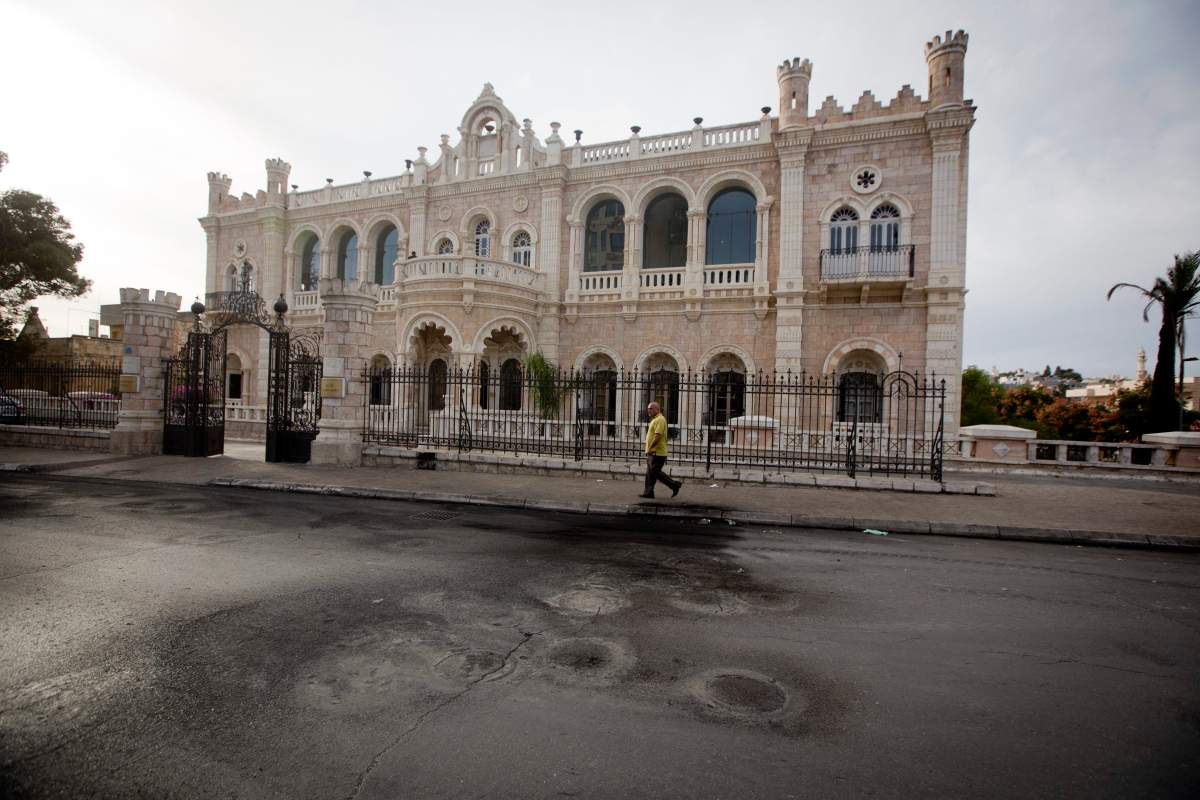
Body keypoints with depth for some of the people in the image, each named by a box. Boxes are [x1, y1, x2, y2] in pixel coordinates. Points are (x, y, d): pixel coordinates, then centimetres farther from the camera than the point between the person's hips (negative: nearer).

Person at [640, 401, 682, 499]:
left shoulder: (660, 420, -15)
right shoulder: (654, 420, 19)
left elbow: (657, 436, -24)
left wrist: (649, 448, -19)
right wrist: (649, 449, 19)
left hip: (657, 452, -10)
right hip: (653, 453, 10)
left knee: (655, 472, -8)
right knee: (650, 473, 9)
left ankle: (675, 485, 2)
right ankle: (648, 493, 12)